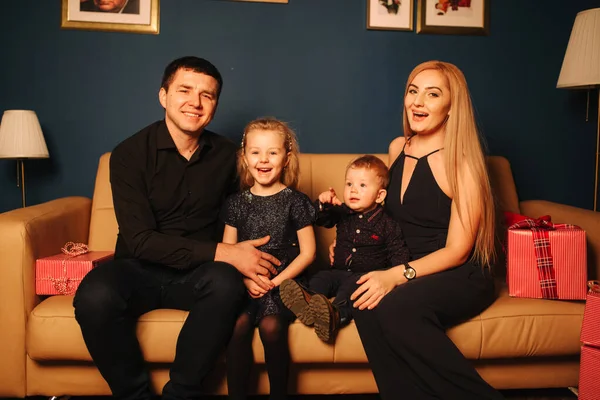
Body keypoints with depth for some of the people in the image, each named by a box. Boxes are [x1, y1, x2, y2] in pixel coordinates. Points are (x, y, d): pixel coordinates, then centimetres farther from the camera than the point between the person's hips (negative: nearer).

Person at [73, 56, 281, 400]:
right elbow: (140, 240, -15)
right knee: (94, 296, -33)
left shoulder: (227, 155, 0)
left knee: (227, 284, -33)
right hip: (140, 268, -1)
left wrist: (248, 261, -10)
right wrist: (223, 252, -23)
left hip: (198, 272, 1)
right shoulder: (130, 154, -8)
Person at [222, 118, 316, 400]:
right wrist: (247, 279, -10)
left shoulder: (295, 202, 2)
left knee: (270, 325, -26)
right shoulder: (237, 203, 9)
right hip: (246, 283, 2)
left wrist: (277, 281, -11)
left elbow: (307, 252, 0)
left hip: (284, 282, -2)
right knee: (237, 324, -24)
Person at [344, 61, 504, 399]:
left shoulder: (461, 164, -11)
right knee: (367, 305, -29)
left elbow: (456, 251, -12)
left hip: (461, 277, -4)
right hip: (405, 273, 5)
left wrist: (398, 275, -24)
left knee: (392, 306, -34)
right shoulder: (397, 148, 8)